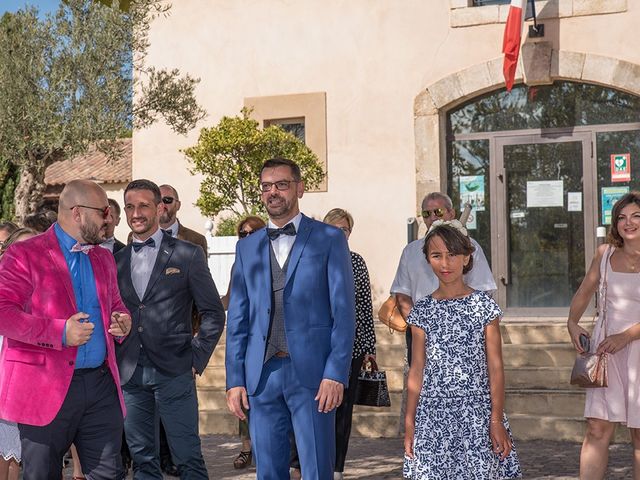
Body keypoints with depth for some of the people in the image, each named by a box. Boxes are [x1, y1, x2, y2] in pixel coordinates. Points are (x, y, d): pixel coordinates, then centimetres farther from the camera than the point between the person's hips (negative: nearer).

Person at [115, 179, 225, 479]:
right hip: (129, 374, 4)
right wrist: (112, 360, 4)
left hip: (174, 373, -3)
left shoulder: (188, 254, 3)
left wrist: (197, 359, -4)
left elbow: (213, 313, 3)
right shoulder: (116, 260, 13)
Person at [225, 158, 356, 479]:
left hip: (312, 374, -3)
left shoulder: (329, 239, 3)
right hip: (262, 374, 4)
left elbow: (343, 313, -2)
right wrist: (235, 380, 5)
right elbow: (237, 320, 13)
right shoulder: (247, 248, 14)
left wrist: (336, 374, -11)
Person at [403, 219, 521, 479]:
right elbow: (417, 370, 7)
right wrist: (409, 422, 5)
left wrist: (497, 420, -4)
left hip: (477, 413, -1)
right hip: (433, 415, 1)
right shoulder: (422, 311, 5)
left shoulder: (483, 305, 1)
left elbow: (495, 367, 0)